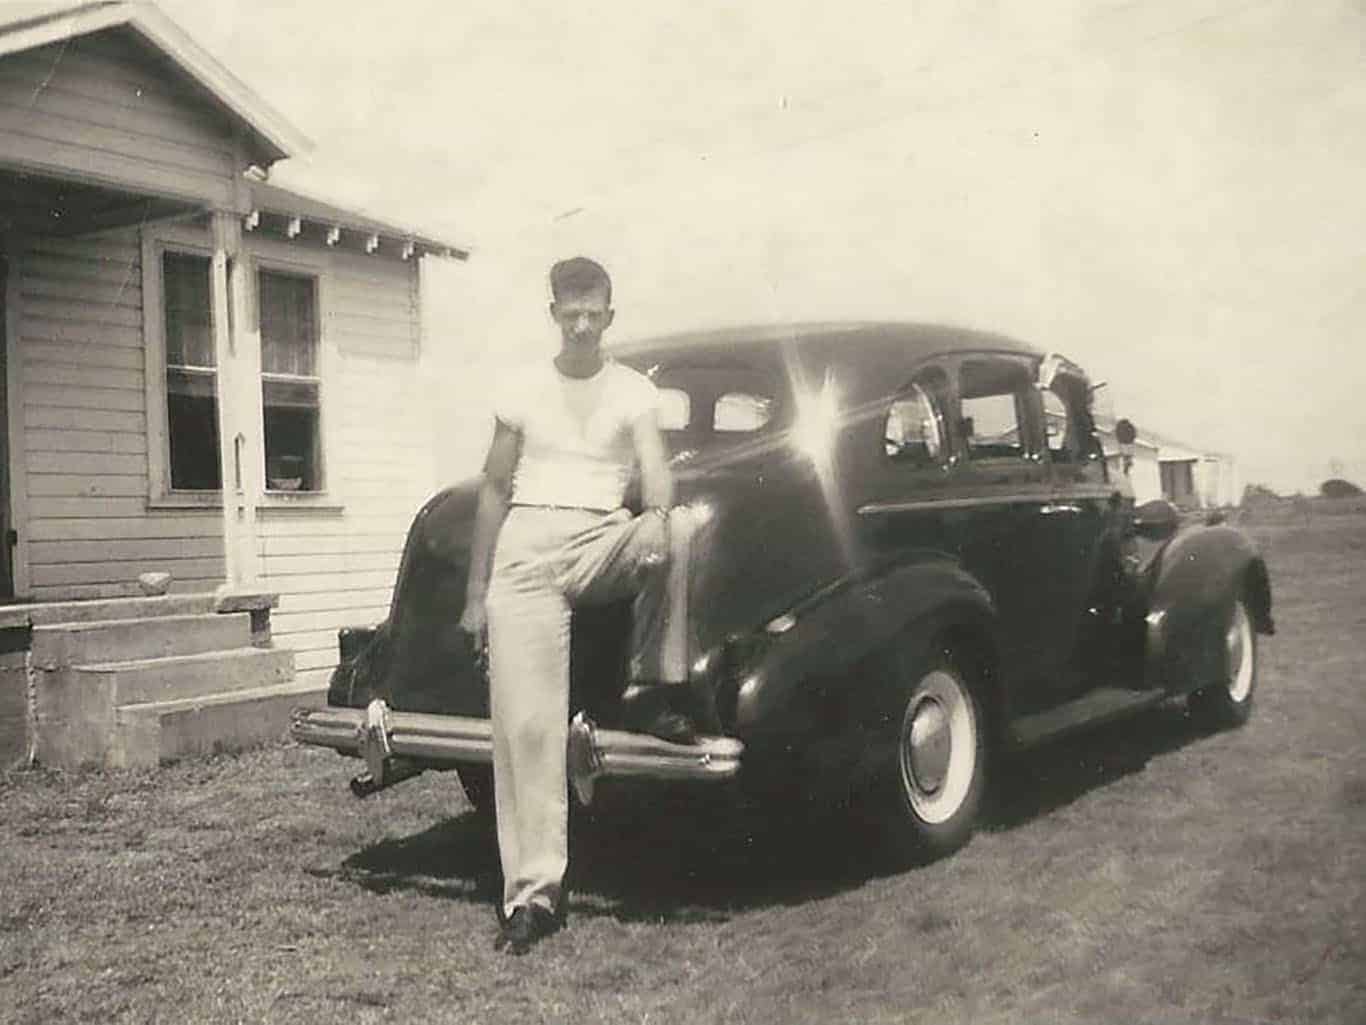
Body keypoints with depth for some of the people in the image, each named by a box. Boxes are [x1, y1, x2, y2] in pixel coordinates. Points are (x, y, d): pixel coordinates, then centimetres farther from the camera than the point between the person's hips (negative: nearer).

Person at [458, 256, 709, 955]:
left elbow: (655, 471, -6)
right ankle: (533, 891, -5)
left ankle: (651, 692, -15)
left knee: (676, 531, -33)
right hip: (528, 548, 0)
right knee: (526, 723, -11)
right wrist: (476, 592, 10)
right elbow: (495, 489, 13)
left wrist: (657, 512, -32)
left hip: (603, 541, 0)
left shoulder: (634, 391, 8)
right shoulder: (525, 391, 10)